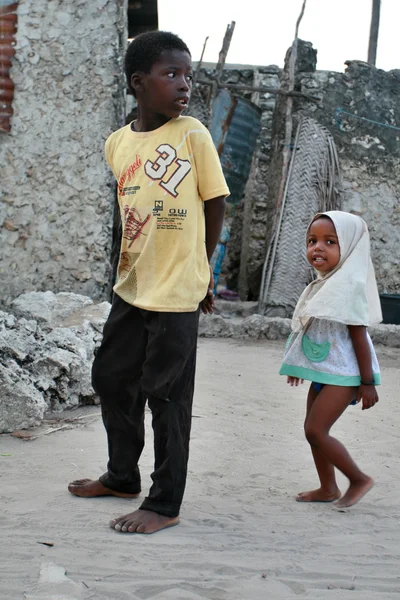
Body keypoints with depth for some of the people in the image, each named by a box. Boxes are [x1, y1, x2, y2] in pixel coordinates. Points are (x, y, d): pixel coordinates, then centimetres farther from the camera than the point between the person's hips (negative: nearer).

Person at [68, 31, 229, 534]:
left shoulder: (192, 135, -8)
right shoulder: (117, 144, 4)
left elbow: (215, 205, -2)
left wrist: (197, 268, 4)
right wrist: (136, 265, 9)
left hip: (176, 293, -6)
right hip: (131, 286, 6)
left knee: (166, 395, 1)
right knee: (111, 379, 16)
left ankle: (165, 503, 13)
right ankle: (122, 477, 36)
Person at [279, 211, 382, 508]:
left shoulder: (349, 285, -18)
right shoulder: (321, 285, 7)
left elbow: (359, 336, -19)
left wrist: (367, 382, -18)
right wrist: (300, 366, 25)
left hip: (342, 375, -9)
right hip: (321, 372, 9)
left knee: (316, 430, -11)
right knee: (315, 429, 11)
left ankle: (359, 479, 4)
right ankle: (328, 489, 24)